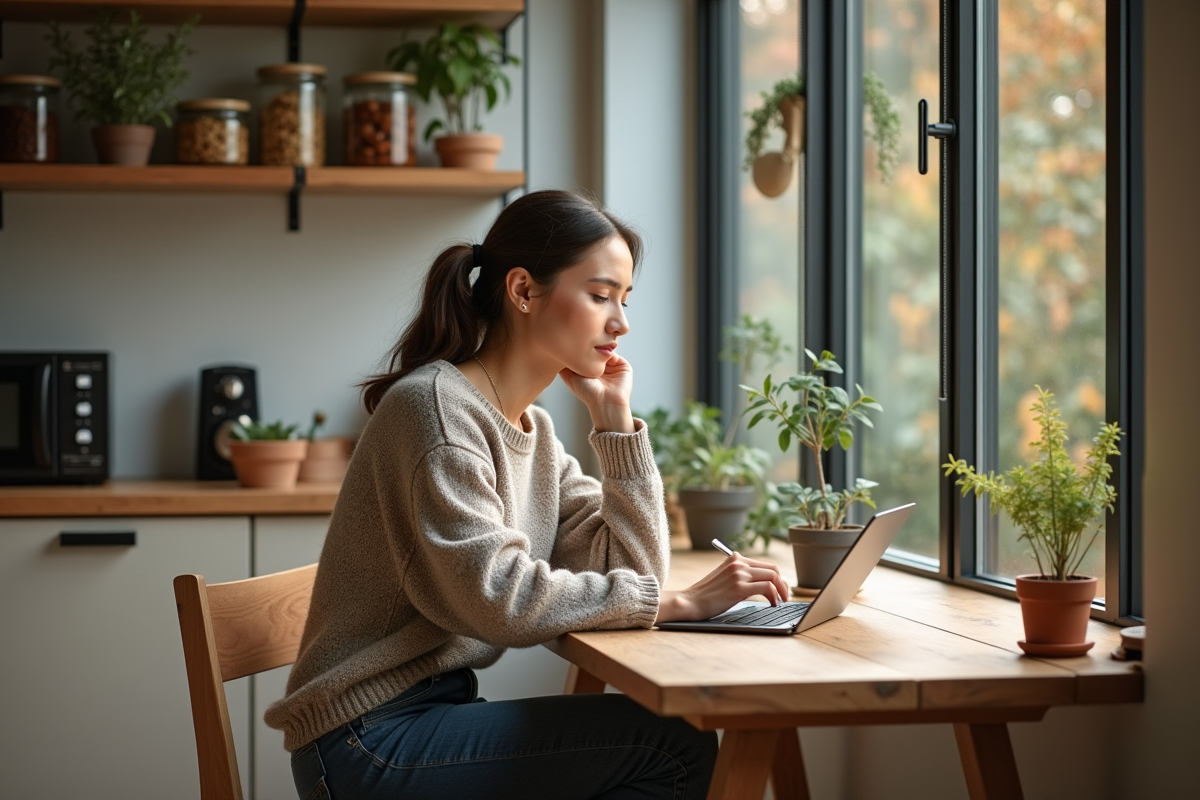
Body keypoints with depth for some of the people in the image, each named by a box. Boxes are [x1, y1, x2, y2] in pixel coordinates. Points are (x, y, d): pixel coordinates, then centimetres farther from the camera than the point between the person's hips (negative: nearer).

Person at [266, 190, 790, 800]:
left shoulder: (534, 431, 13)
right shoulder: (434, 405, -14)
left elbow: (632, 570, 5)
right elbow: (495, 597, -24)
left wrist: (614, 418, 0)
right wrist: (679, 602, -23)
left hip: (438, 712, 9)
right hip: (370, 739, -9)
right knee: (676, 741, -15)